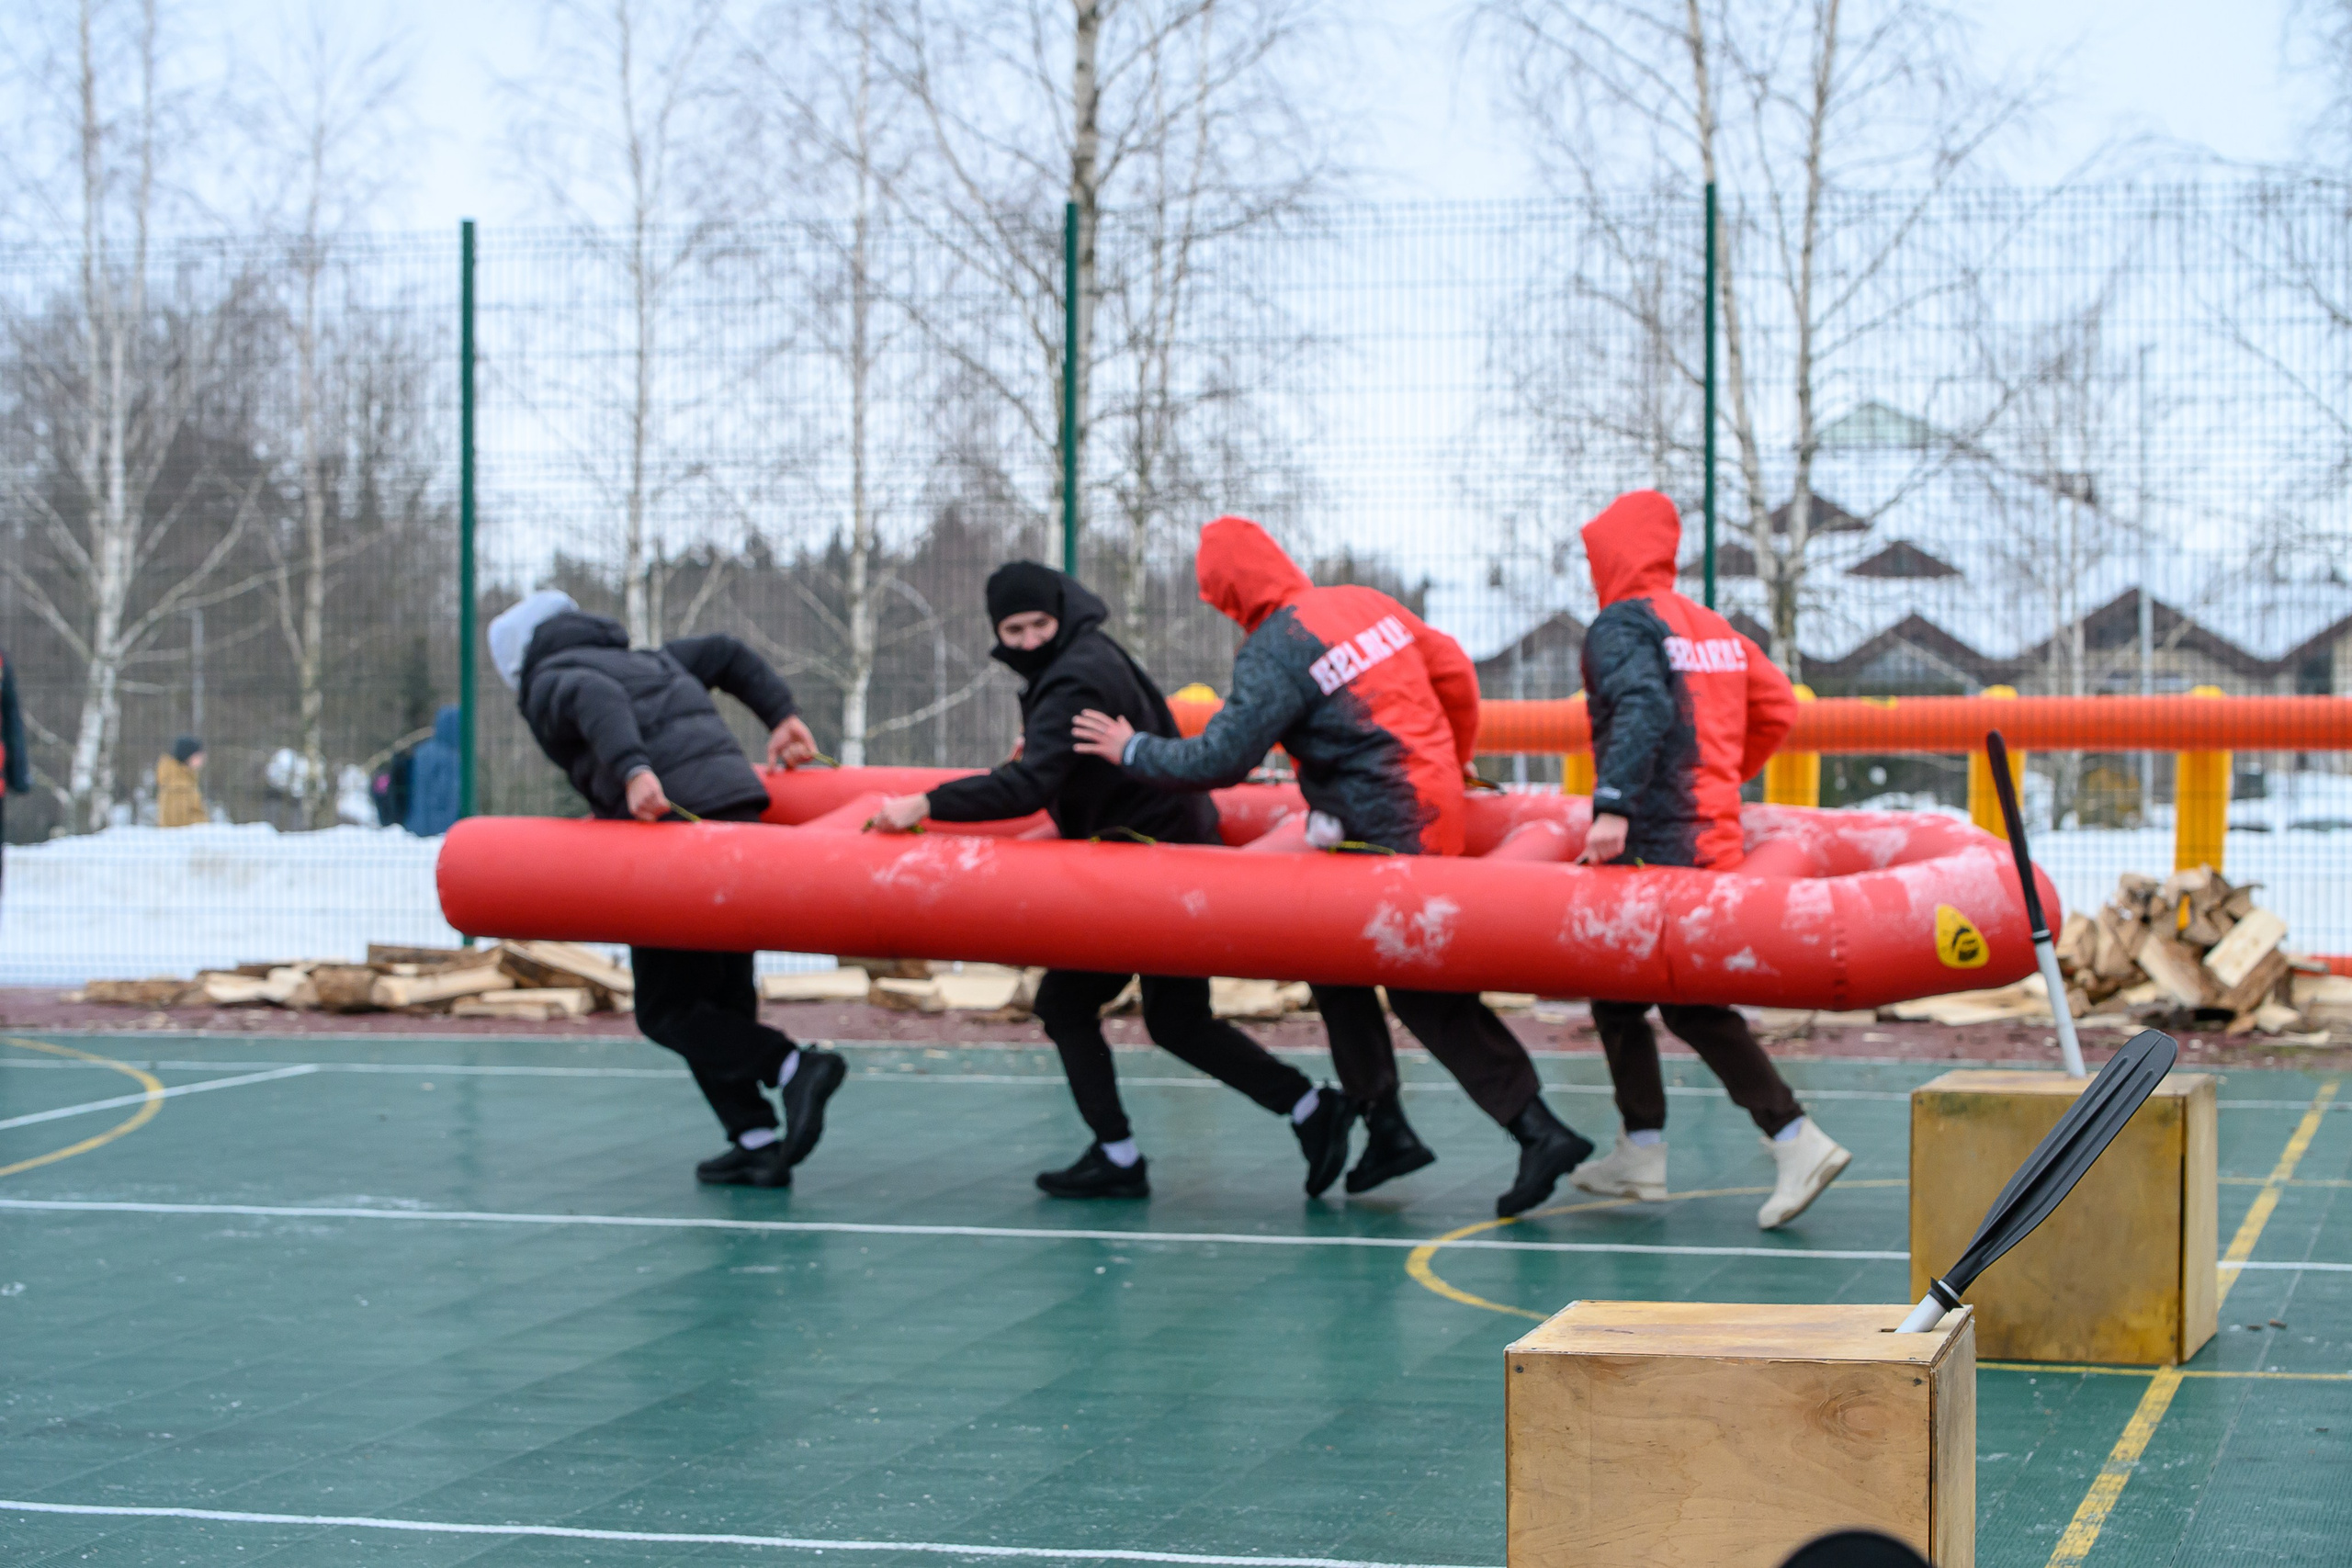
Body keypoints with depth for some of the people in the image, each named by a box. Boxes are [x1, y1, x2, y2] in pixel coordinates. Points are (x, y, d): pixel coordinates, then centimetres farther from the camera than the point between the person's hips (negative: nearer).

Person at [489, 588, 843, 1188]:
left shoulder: (548, 685, 7)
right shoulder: (645, 660, 31)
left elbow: (593, 696, -14)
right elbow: (726, 654, 36)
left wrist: (633, 769, -28)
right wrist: (781, 715, 28)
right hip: (739, 809, 8)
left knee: (666, 1009, -1)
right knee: (725, 998, 13)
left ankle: (793, 1069, -17)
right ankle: (755, 1145, 5)